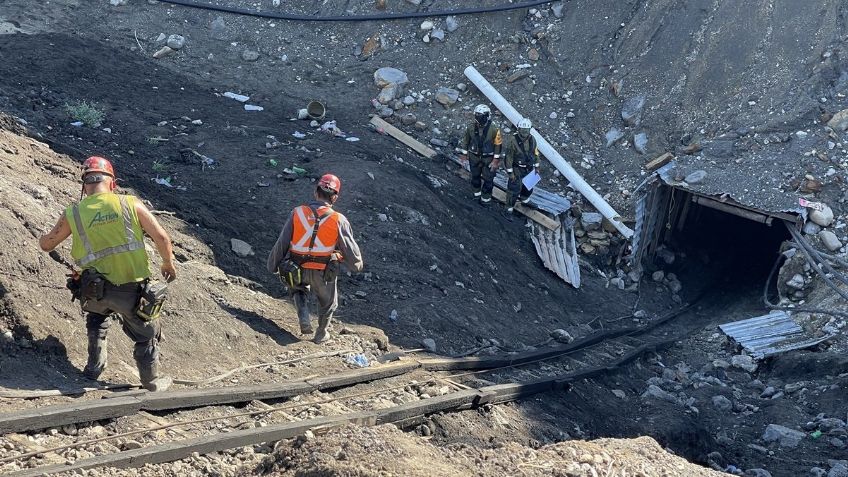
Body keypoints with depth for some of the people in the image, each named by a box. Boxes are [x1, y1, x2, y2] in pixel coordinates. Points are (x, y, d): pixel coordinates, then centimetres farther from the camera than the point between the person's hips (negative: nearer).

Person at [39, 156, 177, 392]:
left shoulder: (73, 214, -2)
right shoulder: (130, 204, -7)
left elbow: (47, 244, 13)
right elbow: (162, 238, -6)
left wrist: (42, 238, 38)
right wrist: (168, 264, 12)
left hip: (95, 289, 2)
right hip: (133, 289, -2)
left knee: (97, 317, 36)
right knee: (146, 333, 21)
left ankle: (94, 367, 38)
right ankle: (152, 381, 34)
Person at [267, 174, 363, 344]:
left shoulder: (297, 213, -11)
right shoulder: (339, 220, -15)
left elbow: (281, 243, -4)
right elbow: (351, 249, -5)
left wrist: (272, 266, 11)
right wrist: (357, 265, 17)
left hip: (297, 270, 1)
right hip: (325, 272, -1)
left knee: (299, 289, 34)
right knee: (327, 301, 27)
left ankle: (304, 319, 13)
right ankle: (321, 334, 44)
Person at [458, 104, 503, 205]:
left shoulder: (494, 129, -23)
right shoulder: (471, 127, -14)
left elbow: (498, 144, -14)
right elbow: (466, 140, 1)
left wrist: (496, 160, -12)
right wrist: (464, 153, 7)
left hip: (489, 158, -3)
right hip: (474, 157, 3)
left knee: (488, 178, 9)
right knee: (475, 176, 22)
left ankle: (486, 196, 30)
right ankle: (477, 191, 48)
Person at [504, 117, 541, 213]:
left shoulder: (532, 139, -6)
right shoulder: (513, 141, -22)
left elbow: (535, 153, 8)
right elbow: (509, 157, -17)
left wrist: (536, 167, 11)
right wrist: (510, 172, -16)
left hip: (529, 168, 6)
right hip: (517, 169, -6)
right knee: (515, 188, -4)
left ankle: (524, 199, 50)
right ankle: (509, 208, 11)